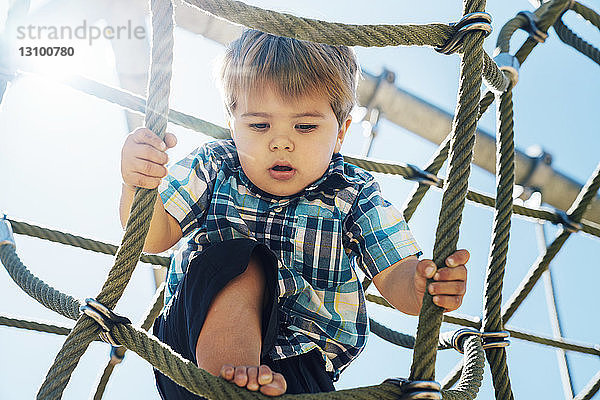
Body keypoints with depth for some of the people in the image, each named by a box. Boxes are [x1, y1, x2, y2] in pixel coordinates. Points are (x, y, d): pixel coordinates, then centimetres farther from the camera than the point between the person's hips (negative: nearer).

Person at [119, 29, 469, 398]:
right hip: (195, 338, 0)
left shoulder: (354, 195, -4)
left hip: (299, 364, 0)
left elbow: (395, 276, -11)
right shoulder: (214, 168, -2)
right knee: (240, 259, -29)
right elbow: (153, 237, -11)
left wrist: (422, 286, -36)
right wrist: (139, 187, -33)